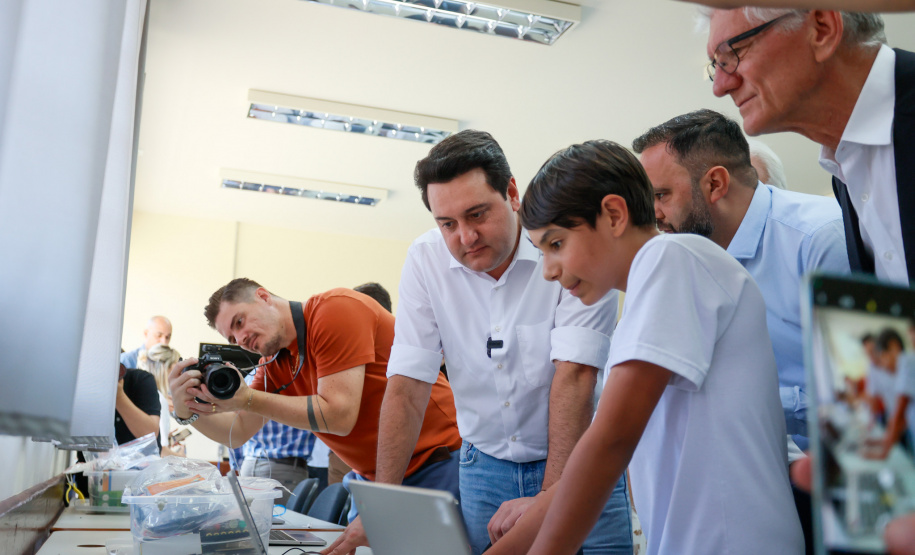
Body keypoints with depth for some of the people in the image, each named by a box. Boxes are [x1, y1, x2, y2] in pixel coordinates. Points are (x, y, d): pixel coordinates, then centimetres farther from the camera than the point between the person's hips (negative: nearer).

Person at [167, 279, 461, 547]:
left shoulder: (336, 309, -17)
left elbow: (339, 416, -22)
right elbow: (236, 433, 11)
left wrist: (247, 399, -20)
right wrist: (187, 409, -8)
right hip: (373, 477, 7)